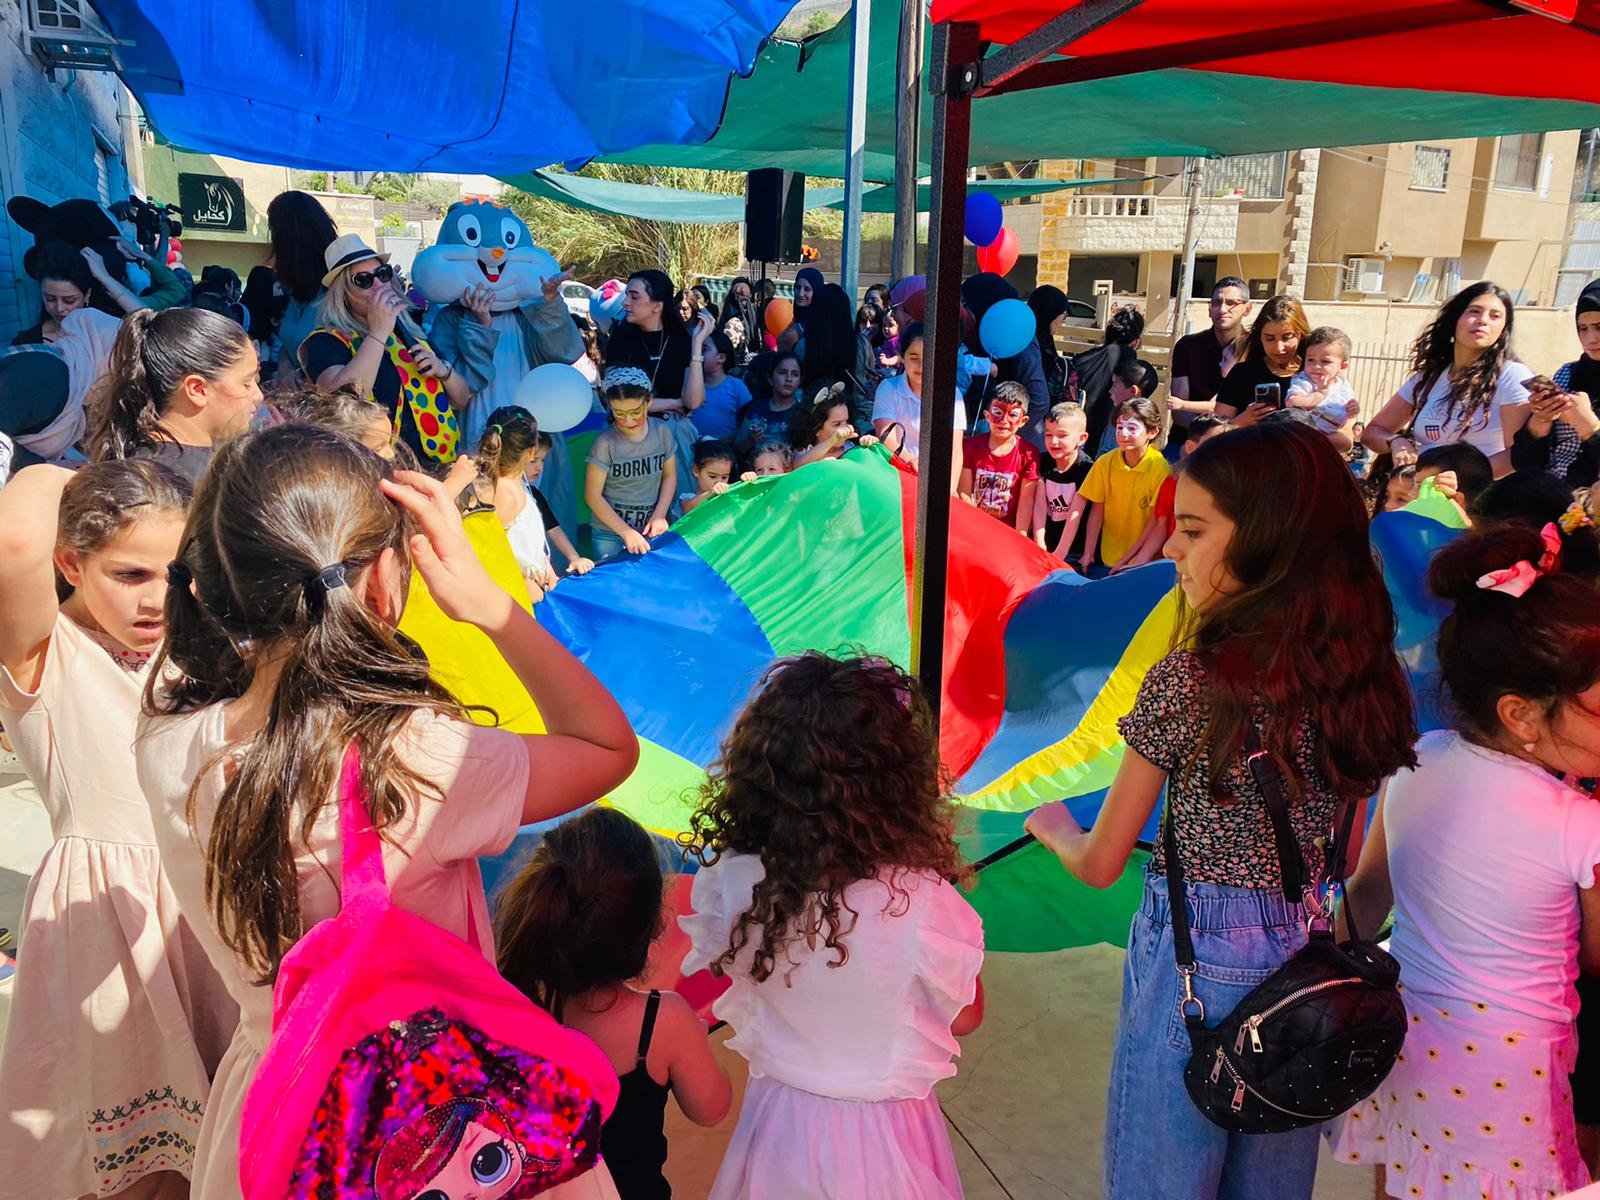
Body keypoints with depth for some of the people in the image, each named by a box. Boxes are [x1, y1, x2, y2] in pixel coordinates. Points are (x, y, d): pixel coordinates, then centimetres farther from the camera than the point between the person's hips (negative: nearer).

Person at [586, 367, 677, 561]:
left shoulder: (662, 431, -6)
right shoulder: (605, 443, -17)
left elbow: (669, 475, 6)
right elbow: (593, 496, -13)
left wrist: (659, 515, -5)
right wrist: (626, 532, -16)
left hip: (650, 529, 3)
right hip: (610, 534, -3)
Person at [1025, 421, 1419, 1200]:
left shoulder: (1189, 678, -19)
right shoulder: (1368, 675, -3)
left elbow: (1102, 865, -8)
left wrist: (1054, 830, 12)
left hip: (1193, 960, -6)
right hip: (1306, 962, 6)